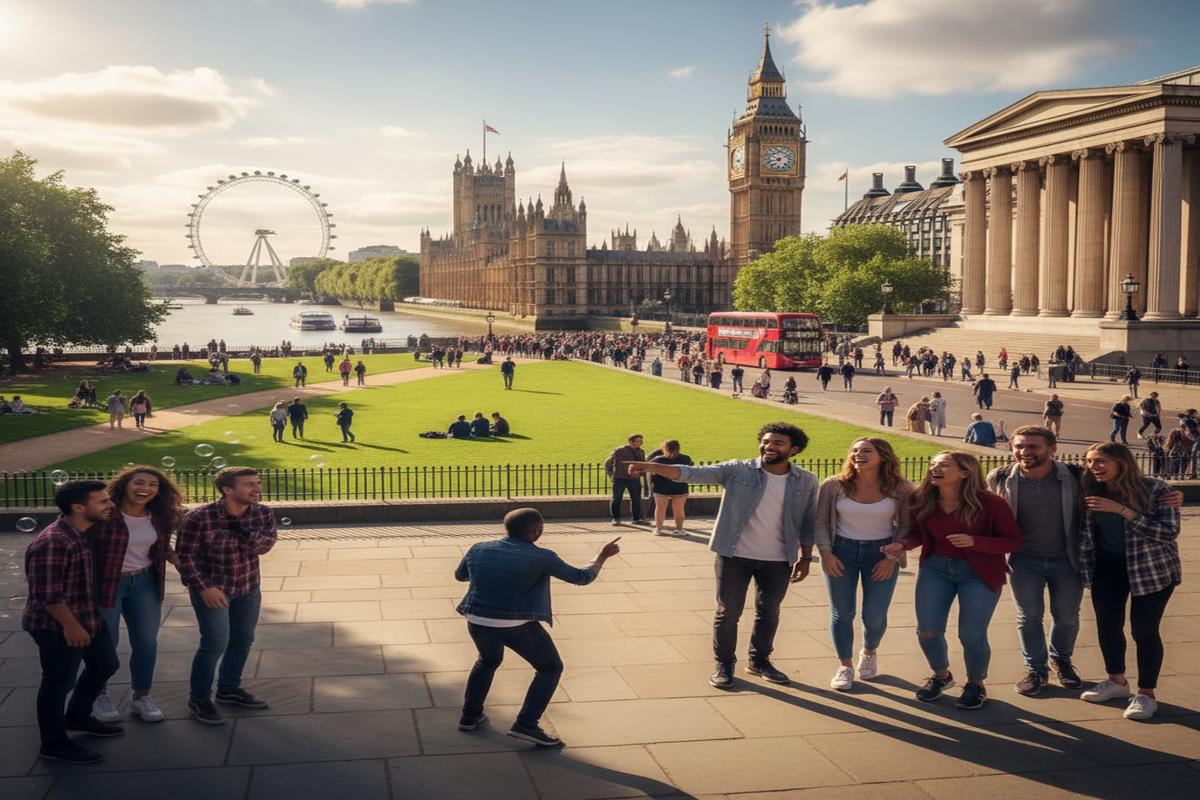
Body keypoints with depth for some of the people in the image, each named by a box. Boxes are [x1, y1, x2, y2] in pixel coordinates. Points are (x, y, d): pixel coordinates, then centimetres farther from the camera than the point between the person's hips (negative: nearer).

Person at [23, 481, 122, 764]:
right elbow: (47, 593, -26)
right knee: (59, 681, 3)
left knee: (105, 664, 20)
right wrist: (70, 625, -20)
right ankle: (54, 745, 20)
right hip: (57, 626, -10)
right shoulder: (51, 542, -28)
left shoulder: (85, 533, 3)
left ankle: (77, 717, 40)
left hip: (88, 618, 10)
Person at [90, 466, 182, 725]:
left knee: (147, 642, 8)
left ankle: (141, 696, 27)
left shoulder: (159, 518, -1)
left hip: (144, 583, 5)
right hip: (105, 584, -5)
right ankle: (99, 696, 30)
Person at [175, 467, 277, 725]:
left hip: (249, 587, 6)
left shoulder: (262, 513, -8)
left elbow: (264, 546, -8)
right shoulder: (199, 517, -21)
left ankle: (229, 689, 33)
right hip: (211, 588, -6)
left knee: (243, 639, 14)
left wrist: (246, 530, -26)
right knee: (215, 642, -8)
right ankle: (199, 699, 9)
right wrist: (203, 588, -18)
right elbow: (185, 556, -14)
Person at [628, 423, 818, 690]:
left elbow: (808, 523, 8)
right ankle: (724, 665, 23)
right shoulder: (738, 471, -10)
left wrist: (805, 558, 4)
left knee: (769, 613, 16)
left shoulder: (806, 481, -1)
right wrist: (653, 467, -33)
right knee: (728, 612, 7)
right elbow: (694, 473, -20)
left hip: (778, 560, 2)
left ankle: (759, 661, 36)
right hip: (735, 556, -2)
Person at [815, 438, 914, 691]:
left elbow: (906, 526, -1)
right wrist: (826, 552, -9)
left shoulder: (901, 489, -8)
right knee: (842, 612, 4)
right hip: (841, 551, 1)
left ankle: (869, 652, 34)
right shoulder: (833, 486, -7)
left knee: (875, 616, 0)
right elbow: (820, 522, 1)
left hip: (882, 553, 0)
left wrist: (893, 558, -9)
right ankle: (845, 666, 23)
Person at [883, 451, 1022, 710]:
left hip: (978, 573, -4)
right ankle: (940, 676, 34)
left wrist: (973, 541, -30)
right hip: (935, 568, 4)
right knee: (927, 631, 2)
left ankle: (975, 684, 28)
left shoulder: (990, 503, -18)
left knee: (971, 635, -3)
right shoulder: (923, 500, -6)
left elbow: (1013, 541, -15)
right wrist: (902, 544, -14)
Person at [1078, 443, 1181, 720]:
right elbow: (1086, 532, 8)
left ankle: (1146, 694, 14)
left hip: (1152, 570, -5)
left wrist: (1122, 510, -30)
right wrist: (1084, 568, -2)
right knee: (1107, 625, 10)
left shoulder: (1155, 489, -17)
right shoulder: (1091, 492, -4)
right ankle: (1117, 681, 31)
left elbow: (1169, 532, -24)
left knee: (1144, 630, -1)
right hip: (1107, 567, 5)